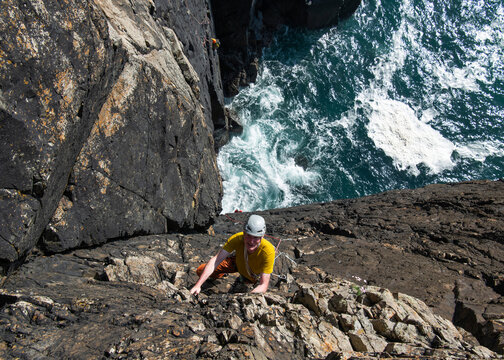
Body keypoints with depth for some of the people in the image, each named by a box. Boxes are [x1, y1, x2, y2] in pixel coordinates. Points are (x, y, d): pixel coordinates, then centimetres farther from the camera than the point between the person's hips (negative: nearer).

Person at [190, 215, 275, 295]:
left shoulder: (268, 251, -40)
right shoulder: (237, 238, -34)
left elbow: (263, 285, -39)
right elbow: (215, 260, -33)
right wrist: (198, 285, -42)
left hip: (255, 277, 0)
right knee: (200, 271, -12)